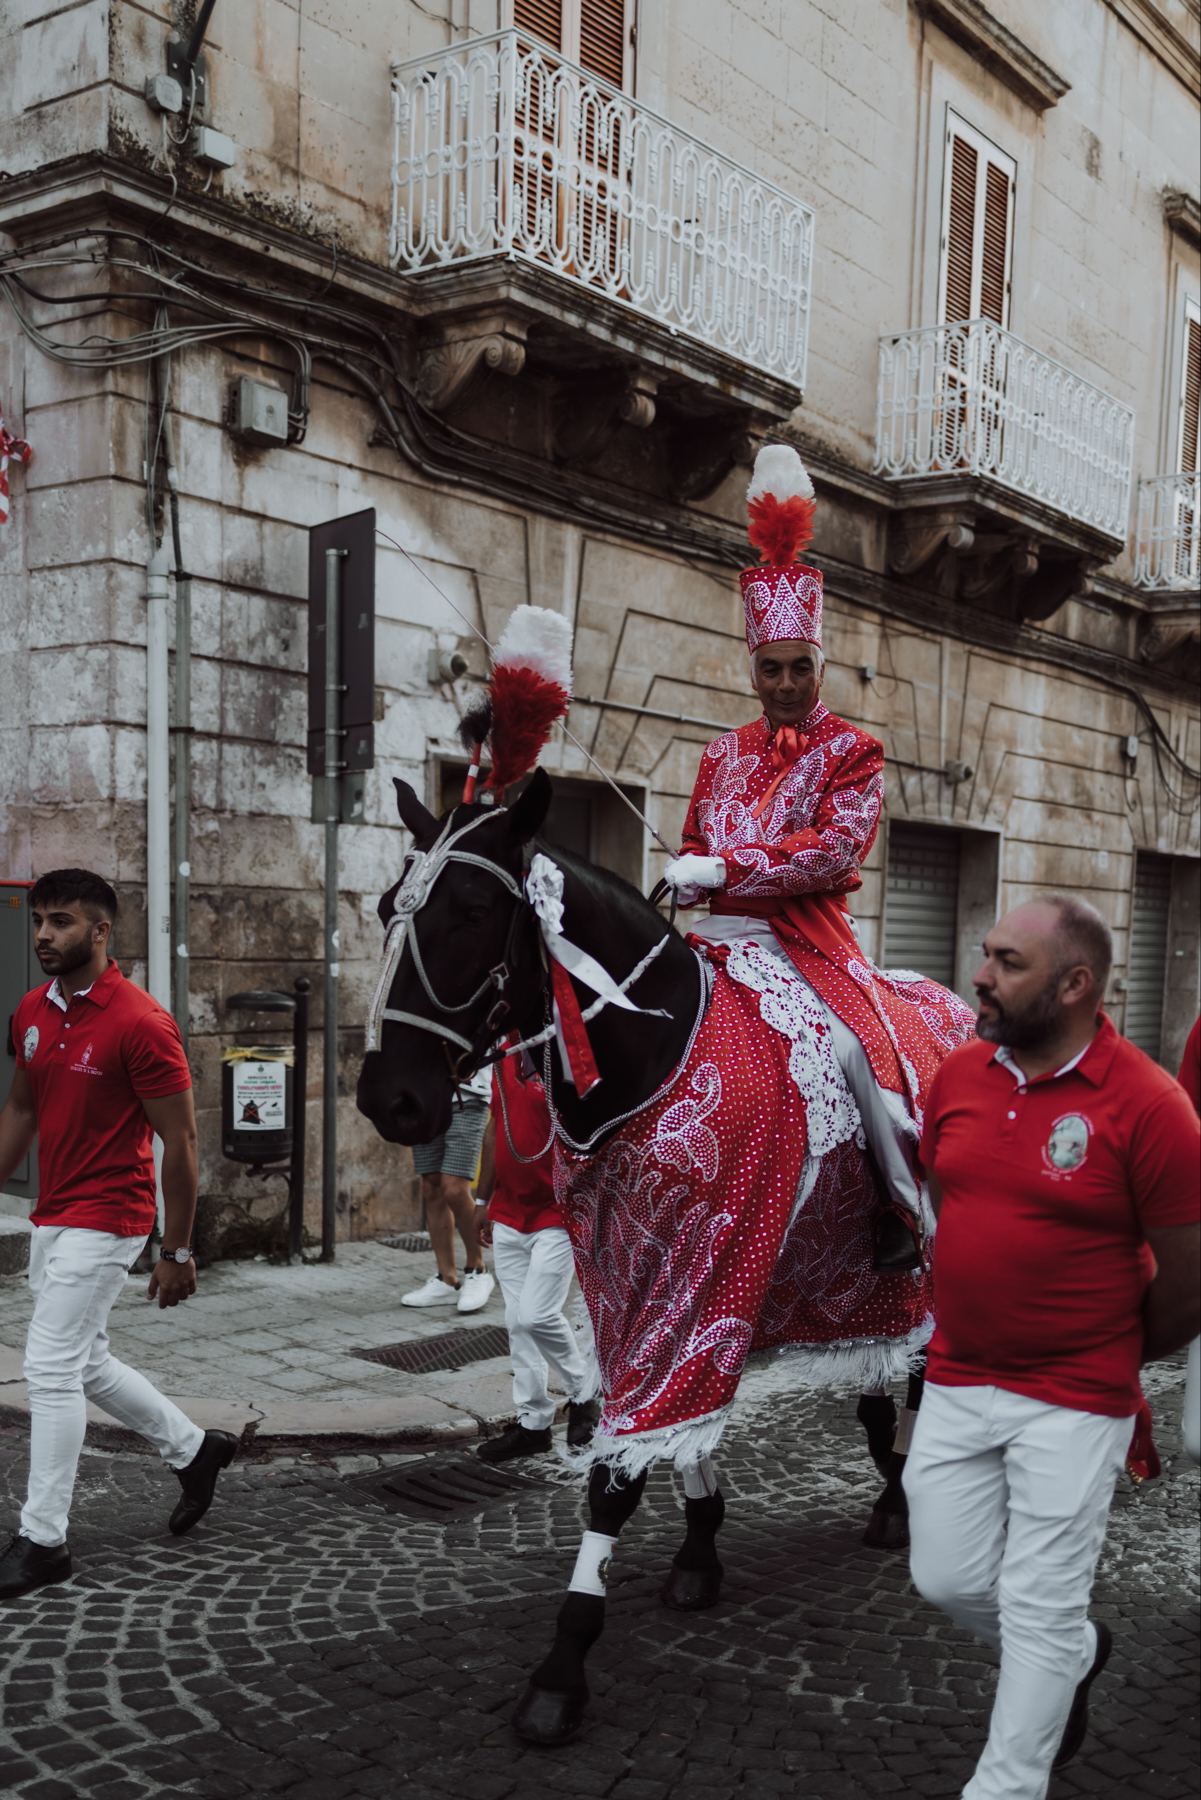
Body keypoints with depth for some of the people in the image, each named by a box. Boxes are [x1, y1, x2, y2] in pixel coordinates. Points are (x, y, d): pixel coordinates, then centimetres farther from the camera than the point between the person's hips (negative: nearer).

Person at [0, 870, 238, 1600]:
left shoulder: (140, 1024, -18)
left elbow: (180, 1142, -15)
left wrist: (177, 1252, -12)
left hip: (105, 1222, -8)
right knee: (86, 1362, 17)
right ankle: (195, 1449, 36)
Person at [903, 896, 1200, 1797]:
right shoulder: (957, 1074, -1)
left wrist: (1116, 1358, 4)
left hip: (1074, 1404, -5)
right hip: (957, 1383, 6)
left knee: (1038, 1608, 6)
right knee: (947, 1579, 15)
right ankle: (1077, 1651, 44)